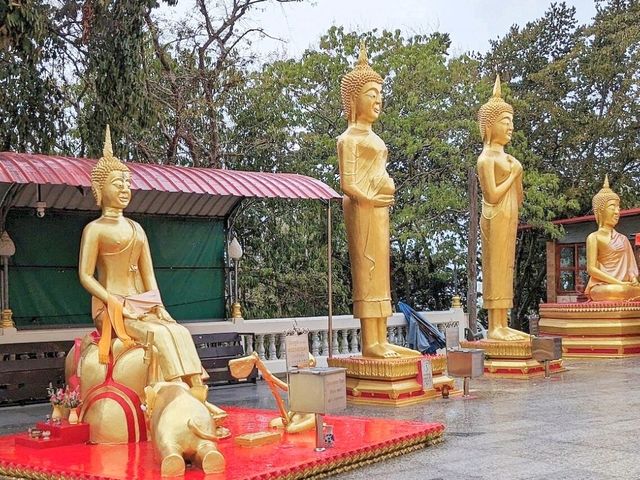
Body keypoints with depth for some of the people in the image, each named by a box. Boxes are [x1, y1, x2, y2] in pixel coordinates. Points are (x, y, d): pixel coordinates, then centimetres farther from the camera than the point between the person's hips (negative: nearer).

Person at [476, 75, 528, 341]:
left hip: (508, 217, 9)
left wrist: (516, 180, 1)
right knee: (496, 269, -8)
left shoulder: (504, 156, 16)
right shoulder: (487, 158, -10)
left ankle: (503, 325, 11)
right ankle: (494, 327, -7)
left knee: (505, 269, 8)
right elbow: (493, 194, -18)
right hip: (496, 217, -9)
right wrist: (513, 175, -9)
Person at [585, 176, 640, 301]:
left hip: (623, 286, 4)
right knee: (619, 291, -37)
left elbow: (629, 267, 19)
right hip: (599, 287, -4)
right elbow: (591, 269, -7)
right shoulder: (594, 237, 2)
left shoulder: (623, 239, 20)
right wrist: (618, 283, -15)